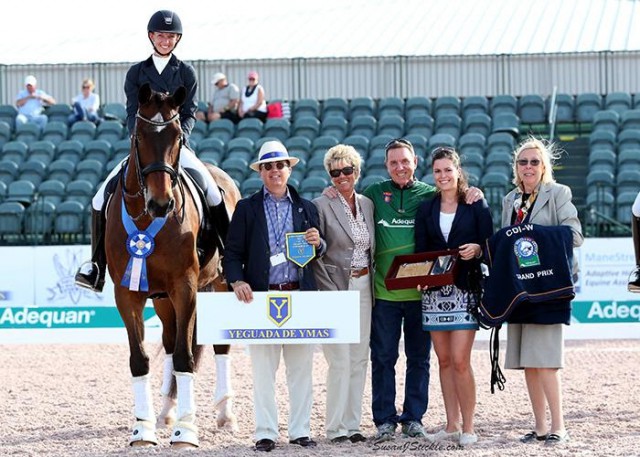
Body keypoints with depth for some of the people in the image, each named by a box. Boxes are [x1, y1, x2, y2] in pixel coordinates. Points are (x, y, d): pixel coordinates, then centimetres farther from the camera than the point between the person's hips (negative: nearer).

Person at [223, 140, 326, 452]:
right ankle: (265, 433, 4)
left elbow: (319, 255, 16)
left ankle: (300, 430, 12)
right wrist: (237, 282, -14)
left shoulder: (306, 209, 13)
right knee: (263, 369, -1)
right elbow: (233, 253, 3)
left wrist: (318, 243, -7)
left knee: (301, 367, 5)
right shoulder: (246, 209, 7)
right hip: (262, 295, -2)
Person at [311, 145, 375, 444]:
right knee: (340, 360, -8)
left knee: (359, 359, 7)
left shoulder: (367, 204, 11)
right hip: (336, 288, -6)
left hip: (364, 287, 6)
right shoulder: (322, 205, -6)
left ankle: (352, 424, 13)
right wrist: (328, 290, -14)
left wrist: (372, 282, 8)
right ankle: (335, 428, -2)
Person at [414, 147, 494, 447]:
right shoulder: (426, 209, 12)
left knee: (460, 360, -11)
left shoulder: (476, 205, 2)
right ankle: (452, 425, 13)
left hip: (466, 289, -4)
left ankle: (468, 427, -4)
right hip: (434, 292, 4)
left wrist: (477, 249, -19)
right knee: (444, 360, 6)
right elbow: (420, 251, 9)